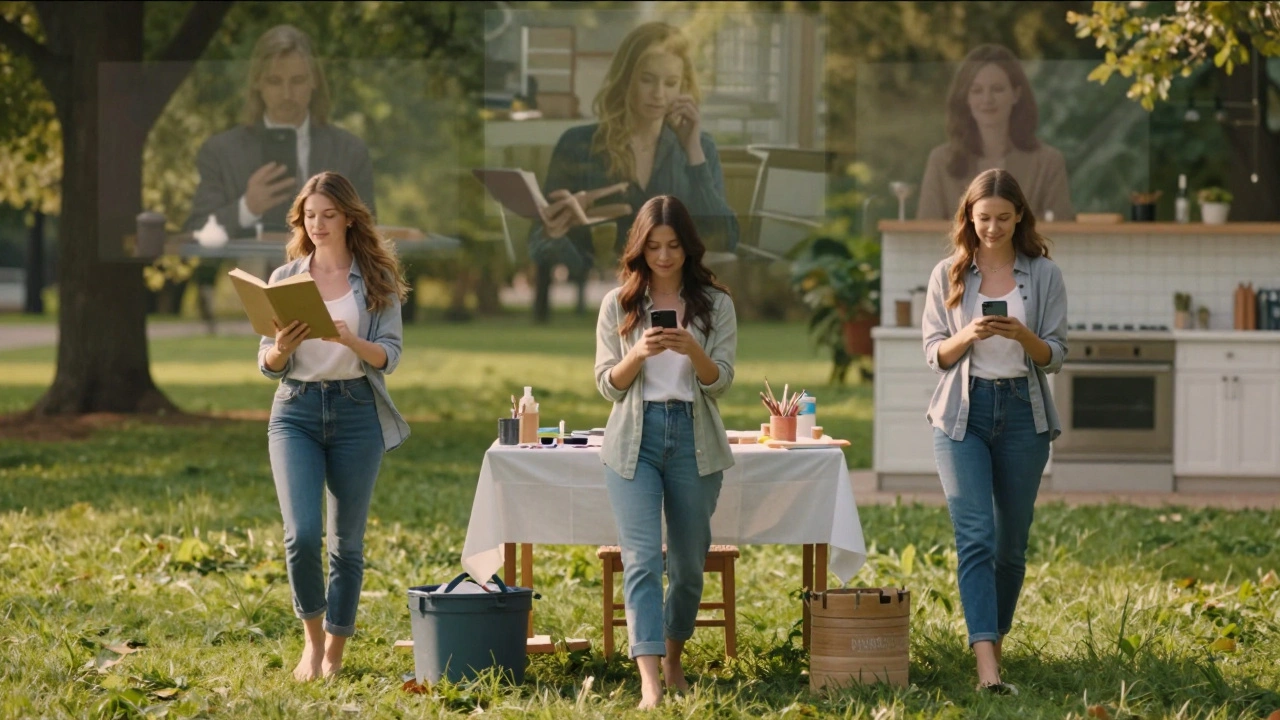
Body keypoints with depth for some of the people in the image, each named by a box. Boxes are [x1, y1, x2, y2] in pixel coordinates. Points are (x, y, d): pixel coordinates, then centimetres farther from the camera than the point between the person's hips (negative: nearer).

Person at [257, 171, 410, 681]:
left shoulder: (376, 278, 3)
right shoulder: (285, 278, 7)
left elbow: (390, 355, -4)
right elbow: (268, 366, 7)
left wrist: (350, 340, -23)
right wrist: (282, 347, -16)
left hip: (357, 411, -1)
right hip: (296, 412, 1)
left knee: (347, 540, 3)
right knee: (301, 534, -14)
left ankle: (335, 653, 15)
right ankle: (313, 636, 9)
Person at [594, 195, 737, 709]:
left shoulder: (715, 304, 3)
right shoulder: (618, 304, 4)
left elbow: (721, 381, -2)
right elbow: (607, 384, 2)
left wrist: (692, 350, -21)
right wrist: (638, 355, -17)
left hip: (695, 440, 1)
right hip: (634, 440, -1)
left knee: (688, 563, 9)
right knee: (641, 559, -13)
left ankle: (673, 662, 31)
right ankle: (650, 684, -21)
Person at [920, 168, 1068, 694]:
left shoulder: (1044, 275, 2)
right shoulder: (948, 275, 3)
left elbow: (1055, 356, 2)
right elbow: (934, 354, 3)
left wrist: (1024, 336, -19)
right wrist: (969, 336, -17)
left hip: (1023, 413, 1)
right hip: (963, 414, -1)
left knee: (1011, 541, 8)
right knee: (975, 537, -13)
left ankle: (995, 638, 26)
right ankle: (987, 666, -22)